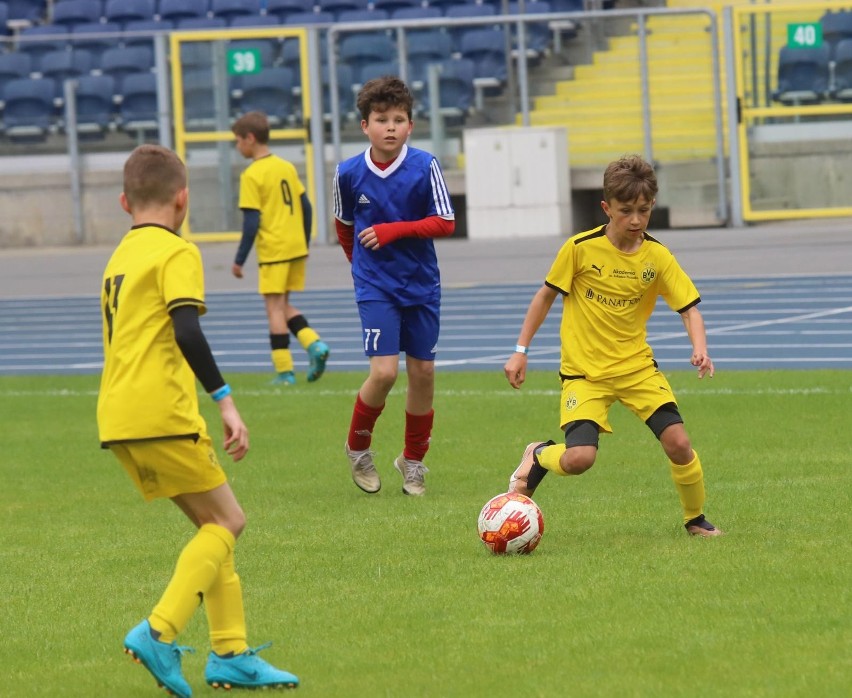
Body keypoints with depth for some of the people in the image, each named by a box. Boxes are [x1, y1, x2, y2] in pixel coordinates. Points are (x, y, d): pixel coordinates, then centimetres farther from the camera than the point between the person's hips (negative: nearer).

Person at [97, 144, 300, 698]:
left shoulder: (120, 257, 20)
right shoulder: (176, 252, -6)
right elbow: (187, 332, -20)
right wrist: (225, 400, -21)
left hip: (118, 418, 8)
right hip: (161, 413, -8)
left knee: (213, 523, 14)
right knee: (226, 521, 0)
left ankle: (231, 653, 9)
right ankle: (160, 632, -15)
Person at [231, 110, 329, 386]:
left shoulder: (252, 175, -11)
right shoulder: (287, 167, 11)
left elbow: (251, 222, -15)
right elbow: (306, 207, 13)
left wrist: (240, 259, -9)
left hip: (273, 250, -7)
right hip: (296, 248, 7)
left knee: (275, 306, -1)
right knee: (283, 305, 17)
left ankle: (284, 371, -2)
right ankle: (314, 344, -1)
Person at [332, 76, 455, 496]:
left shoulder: (424, 167, -10)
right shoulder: (349, 173, -7)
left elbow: (445, 223, -9)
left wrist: (395, 230, -19)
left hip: (421, 284, 1)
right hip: (375, 287, -1)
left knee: (423, 370, 6)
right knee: (384, 371, -14)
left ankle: (413, 460, 24)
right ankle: (358, 446, 11)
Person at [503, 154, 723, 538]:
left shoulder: (657, 257, -6)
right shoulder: (580, 248, -11)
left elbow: (689, 307, -5)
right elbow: (546, 295, 1)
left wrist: (700, 349, -25)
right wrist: (520, 351, 1)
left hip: (638, 367, 2)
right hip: (585, 371, -2)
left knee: (678, 444, -11)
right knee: (579, 459, -20)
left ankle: (695, 519, 15)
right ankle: (538, 456, 16)